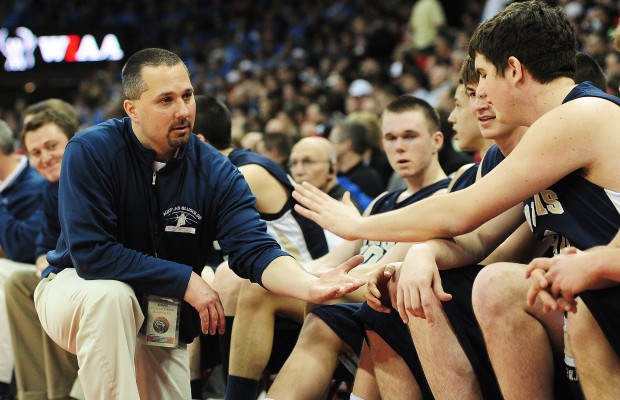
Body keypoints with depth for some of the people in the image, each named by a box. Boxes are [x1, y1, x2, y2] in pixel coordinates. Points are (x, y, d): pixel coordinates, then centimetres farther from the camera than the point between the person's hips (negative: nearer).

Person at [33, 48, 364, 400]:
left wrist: (311, 286, -44)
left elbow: (255, 251, -23)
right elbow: (92, 254, -28)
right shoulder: (91, 152, -23)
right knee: (111, 295, -36)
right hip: (76, 289, -4)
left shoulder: (216, 173, -13)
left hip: (157, 320, 4)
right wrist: (186, 281, -27)